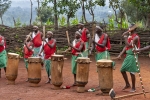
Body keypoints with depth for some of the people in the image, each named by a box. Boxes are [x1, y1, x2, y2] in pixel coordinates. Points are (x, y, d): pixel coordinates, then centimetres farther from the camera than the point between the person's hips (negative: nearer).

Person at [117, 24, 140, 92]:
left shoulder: (136, 37, -14)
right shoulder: (129, 36, 12)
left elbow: (129, 45, -23)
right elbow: (126, 46, 13)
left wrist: (125, 38, -15)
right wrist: (120, 54, 6)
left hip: (133, 56, -8)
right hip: (128, 55, 9)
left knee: (131, 72, -4)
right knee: (122, 70, 11)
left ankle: (133, 88, 9)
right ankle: (127, 84, 26)